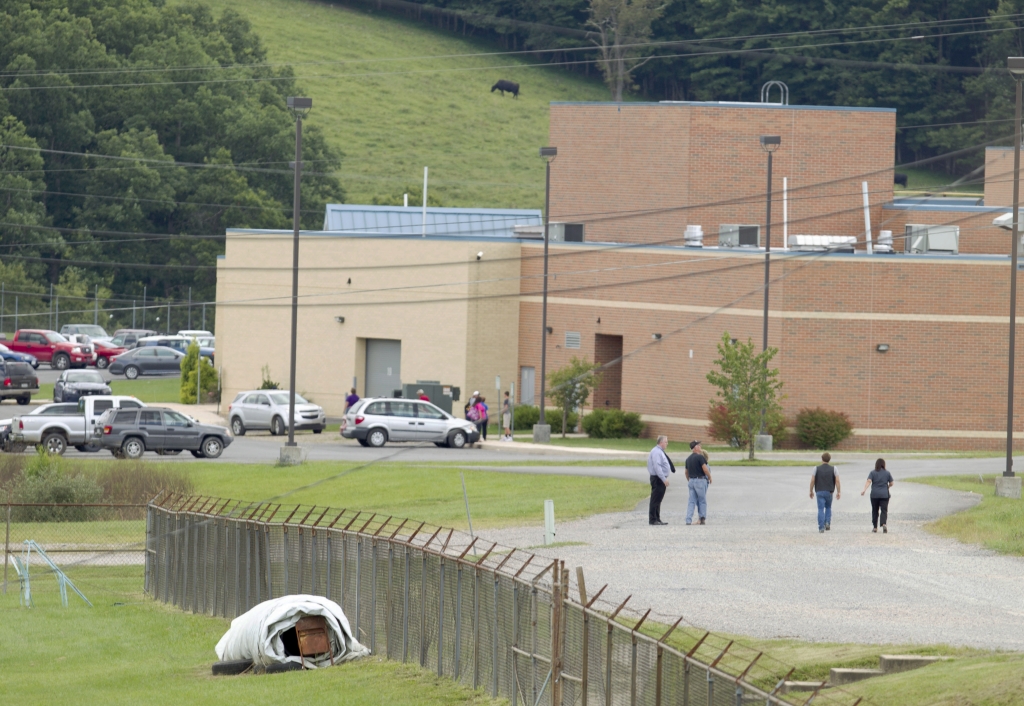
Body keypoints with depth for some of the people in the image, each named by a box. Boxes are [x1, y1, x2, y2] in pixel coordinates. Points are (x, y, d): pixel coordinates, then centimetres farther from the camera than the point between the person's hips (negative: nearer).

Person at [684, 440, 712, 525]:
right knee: (702, 501, 5)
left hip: (691, 481, 6)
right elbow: (705, 469, -18)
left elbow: (686, 472, 19)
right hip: (700, 479, -6)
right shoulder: (700, 457, -12)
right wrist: (710, 477, -3)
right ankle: (702, 518, 3)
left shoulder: (688, 459, 12)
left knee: (691, 501, 5)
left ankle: (688, 520, -2)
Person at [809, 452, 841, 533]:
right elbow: (837, 480, -5)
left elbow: (812, 481, -4)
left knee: (821, 509, 0)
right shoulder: (833, 469, 0)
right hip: (829, 492, 1)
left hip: (819, 492, -1)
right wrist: (838, 492, 0)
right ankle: (827, 522, 2)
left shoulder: (817, 469, -1)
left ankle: (821, 527, -6)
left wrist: (811, 491, 6)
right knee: (828, 508, 21)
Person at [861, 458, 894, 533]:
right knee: (884, 510, -2)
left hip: (874, 495, 0)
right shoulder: (887, 473, 3)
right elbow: (891, 483, 7)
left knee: (875, 511, 13)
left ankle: (875, 527, 17)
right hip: (884, 495, 0)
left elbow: (868, 481, -15)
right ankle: (884, 524, -26)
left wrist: (864, 490, -23)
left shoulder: (873, 473, -1)